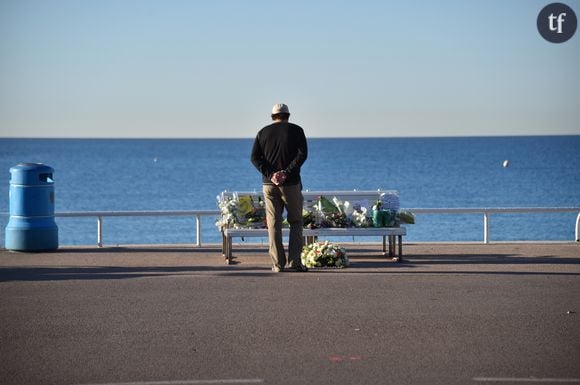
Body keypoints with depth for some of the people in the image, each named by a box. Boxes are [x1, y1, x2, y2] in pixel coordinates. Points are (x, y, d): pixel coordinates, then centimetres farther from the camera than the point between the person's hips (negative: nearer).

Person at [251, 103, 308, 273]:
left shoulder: (263, 132, 9)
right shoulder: (296, 130, 3)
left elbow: (255, 157, -1)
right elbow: (302, 154, -10)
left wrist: (270, 174, -8)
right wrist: (287, 172, -13)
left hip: (269, 184, 2)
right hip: (291, 183, -2)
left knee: (273, 225, 4)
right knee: (295, 222, 7)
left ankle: (278, 264, 0)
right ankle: (294, 261, -4)